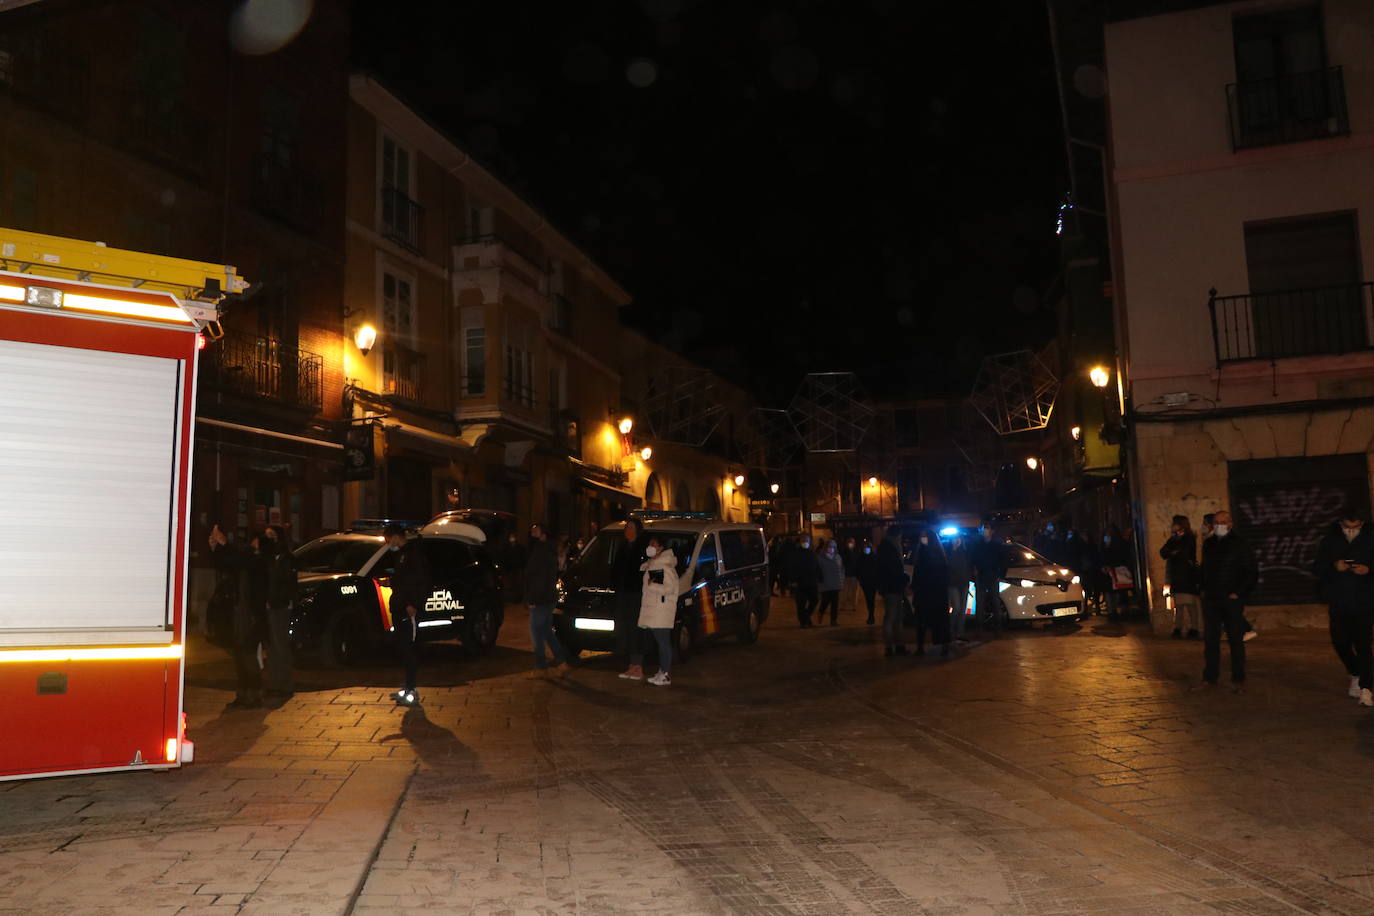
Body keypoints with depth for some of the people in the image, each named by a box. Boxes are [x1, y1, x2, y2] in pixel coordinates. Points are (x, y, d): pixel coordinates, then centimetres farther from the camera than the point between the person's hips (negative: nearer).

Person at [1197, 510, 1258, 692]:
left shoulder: (1240, 545, -4)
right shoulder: (1208, 544, 10)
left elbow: (1252, 574, -3)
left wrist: (1238, 593, -9)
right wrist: (1203, 589, 11)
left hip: (1232, 600, -4)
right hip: (1210, 600, 4)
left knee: (1236, 641, 2)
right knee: (1210, 640, 5)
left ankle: (1238, 680, 9)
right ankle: (1209, 678, 12)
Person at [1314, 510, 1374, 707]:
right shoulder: (1330, 541, 4)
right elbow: (1317, 568, 5)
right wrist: (1334, 566, -14)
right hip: (1338, 604, 2)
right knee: (1340, 643, 8)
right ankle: (1355, 675, 33)